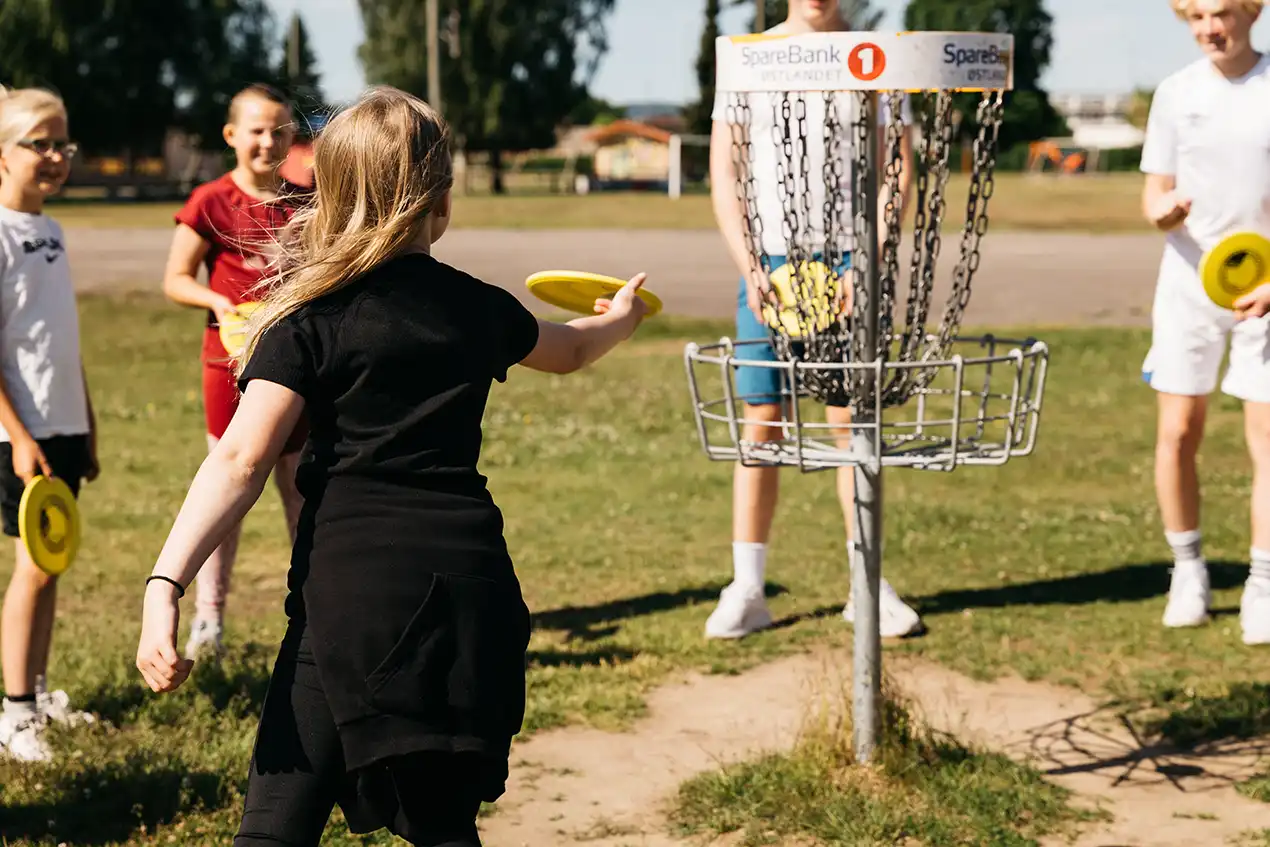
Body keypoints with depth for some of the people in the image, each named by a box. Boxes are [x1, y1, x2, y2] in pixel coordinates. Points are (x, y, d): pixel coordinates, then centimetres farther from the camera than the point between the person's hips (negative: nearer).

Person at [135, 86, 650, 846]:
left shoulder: (311, 315, -2)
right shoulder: (478, 308, 12)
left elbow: (242, 461, -14)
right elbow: (570, 350, 35)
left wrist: (166, 582, -19)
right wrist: (621, 320, 58)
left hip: (353, 590, -4)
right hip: (469, 589, 5)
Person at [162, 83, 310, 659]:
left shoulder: (304, 205, 4)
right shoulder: (211, 203, -7)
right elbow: (175, 280, -5)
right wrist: (217, 302, -22)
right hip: (233, 361, -3)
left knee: (303, 485, 10)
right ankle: (208, 615, 13)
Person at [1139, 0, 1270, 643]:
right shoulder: (1176, 93, 4)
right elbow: (1154, 193, 7)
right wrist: (1162, 211, -18)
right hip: (1189, 284, 2)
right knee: (1178, 433, 1)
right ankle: (1188, 571, 18)